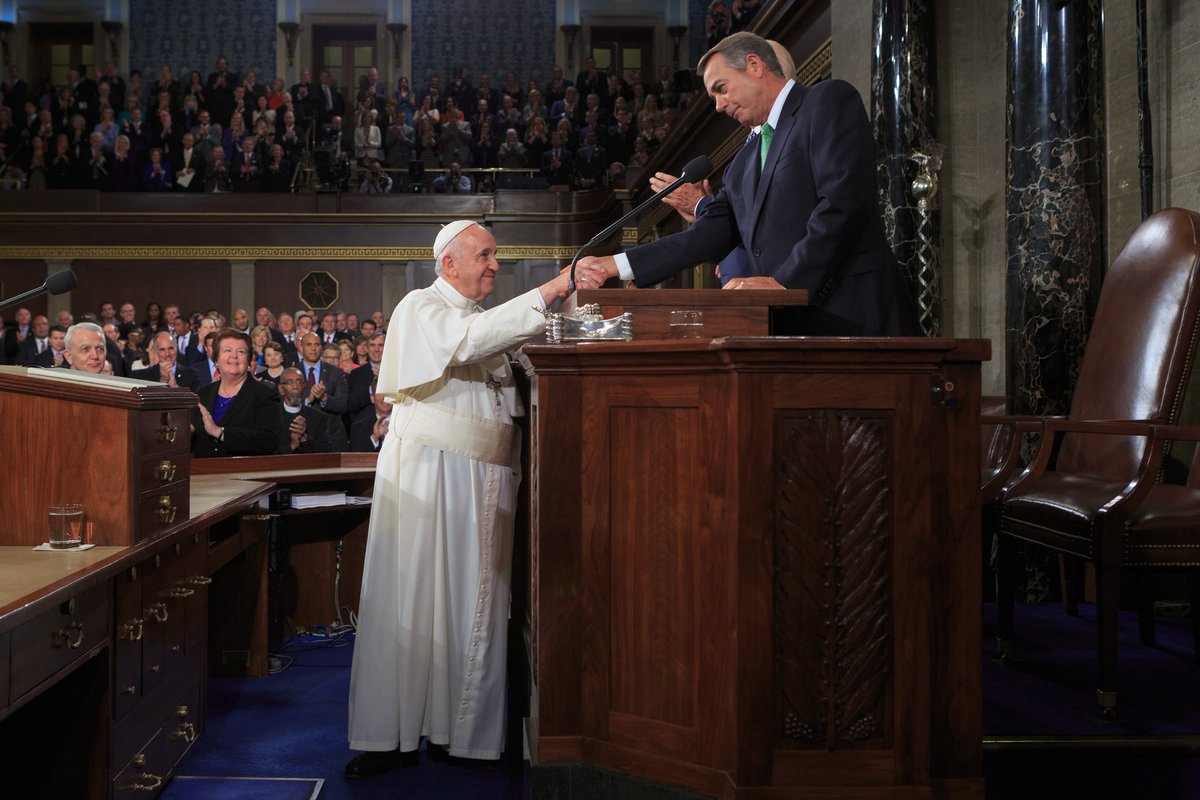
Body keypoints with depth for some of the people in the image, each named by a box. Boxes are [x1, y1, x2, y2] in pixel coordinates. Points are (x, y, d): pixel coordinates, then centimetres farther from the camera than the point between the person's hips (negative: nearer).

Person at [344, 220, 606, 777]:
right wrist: (549, 290, -24)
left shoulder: (488, 320, 22)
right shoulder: (421, 308, 0)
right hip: (429, 474, -6)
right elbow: (467, 340, -21)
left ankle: (467, 730, 11)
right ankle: (393, 736, 2)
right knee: (412, 600, -4)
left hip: (484, 479, 6)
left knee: (476, 602, 4)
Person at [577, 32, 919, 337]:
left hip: (850, 315, -6)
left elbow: (842, 202, -12)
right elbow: (713, 232, 14)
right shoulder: (744, 161, 22)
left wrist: (784, 282, -17)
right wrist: (617, 264, 7)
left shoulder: (829, 100, 0)